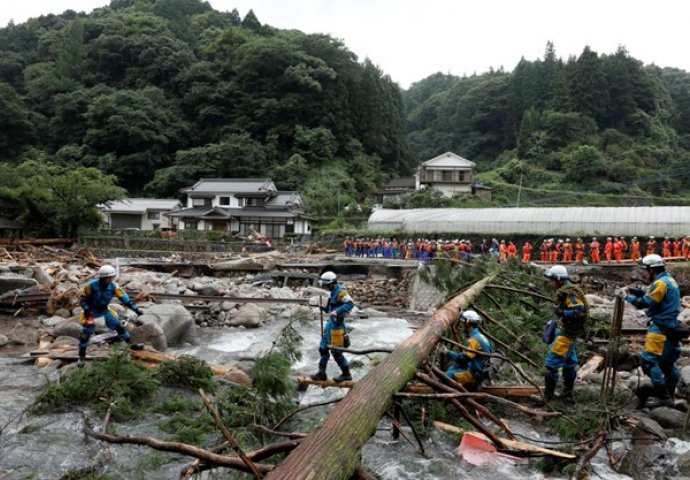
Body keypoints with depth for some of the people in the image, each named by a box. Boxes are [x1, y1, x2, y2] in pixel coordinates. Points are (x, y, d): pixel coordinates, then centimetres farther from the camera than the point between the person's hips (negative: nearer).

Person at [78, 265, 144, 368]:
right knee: (85, 333, -9)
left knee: (118, 326, 0)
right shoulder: (91, 285, -26)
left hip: (104, 310, 3)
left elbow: (124, 297, -15)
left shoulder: (113, 286, -17)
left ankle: (131, 344, 14)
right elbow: (82, 298, -14)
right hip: (91, 311, -3)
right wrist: (87, 310, -24)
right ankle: (81, 357, 7)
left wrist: (135, 308, -19)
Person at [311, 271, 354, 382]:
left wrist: (337, 312, -36)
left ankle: (346, 374, 11)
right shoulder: (334, 292, 14)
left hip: (337, 324, -10)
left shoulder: (341, 291, -15)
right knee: (323, 348, 13)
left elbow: (350, 303, -30)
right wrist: (324, 308, 6)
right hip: (331, 323, 10)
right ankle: (322, 373, 22)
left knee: (336, 351, -3)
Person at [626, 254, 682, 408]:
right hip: (670, 326, 10)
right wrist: (640, 292, 5)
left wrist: (630, 297, -3)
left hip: (660, 328, -10)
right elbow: (654, 296, 16)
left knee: (649, 360, -8)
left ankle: (662, 396, -6)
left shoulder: (661, 283, -18)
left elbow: (645, 303, -18)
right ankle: (668, 395, 26)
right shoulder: (669, 280, 14)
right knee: (667, 362, 16)